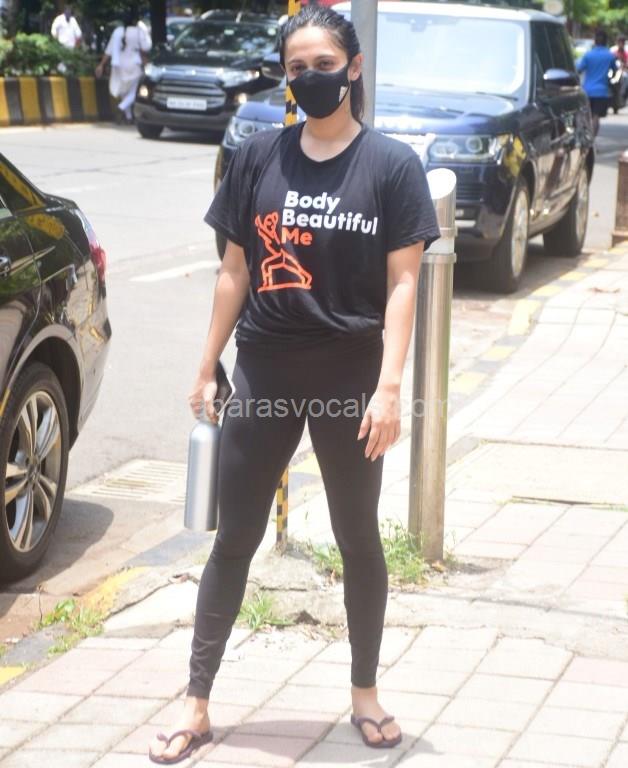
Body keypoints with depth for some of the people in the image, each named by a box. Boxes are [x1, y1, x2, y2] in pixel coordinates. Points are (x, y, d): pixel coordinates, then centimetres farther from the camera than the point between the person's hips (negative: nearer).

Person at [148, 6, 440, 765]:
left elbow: (402, 283, -7)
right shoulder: (257, 157, 1)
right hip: (263, 375, 2)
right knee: (234, 539, 6)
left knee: (358, 540, 12)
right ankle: (196, 703, 14)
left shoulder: (392, 164, -5)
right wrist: (207, 368, 6)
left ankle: (365, 692, 29)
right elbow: (235, 270, 6)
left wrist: (389, 386, -13)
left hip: (349, 379, -2)